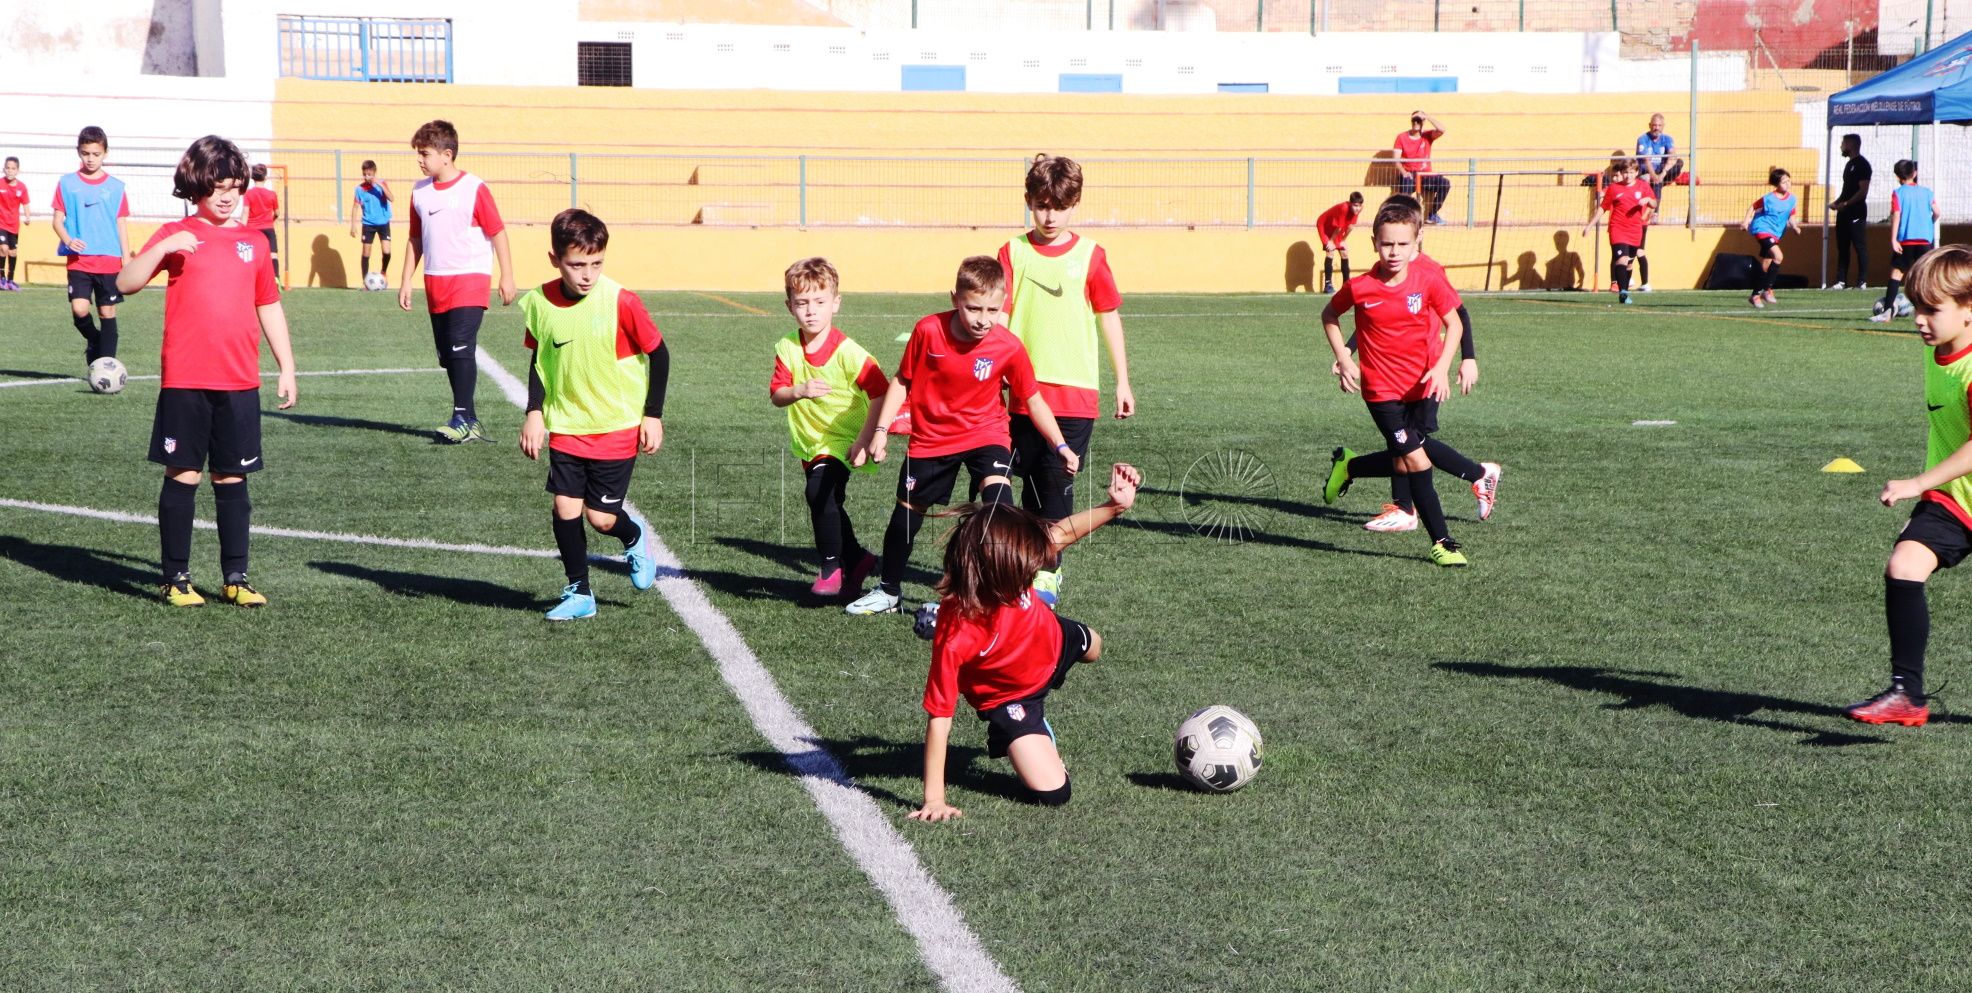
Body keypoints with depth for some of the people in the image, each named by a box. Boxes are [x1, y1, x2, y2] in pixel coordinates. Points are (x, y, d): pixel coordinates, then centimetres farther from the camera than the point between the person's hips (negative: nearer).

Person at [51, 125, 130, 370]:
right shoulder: (67, 183, 5)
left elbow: (122, 224, 9)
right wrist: (68, 240, -15)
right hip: (78, 260, -1)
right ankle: (93, 339, 17)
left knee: (108, 311, 2)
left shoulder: (116, 187, 6)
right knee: (79, 309, -13)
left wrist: (126, 258, 3)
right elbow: (58, 220, 5)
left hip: (109, 260, 1)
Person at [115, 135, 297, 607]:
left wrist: (286, 368, 14)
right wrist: (163, 248, -21)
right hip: (185, 381, -3)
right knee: (183, 476, 1)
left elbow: (269, 307, 17)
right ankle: (175, 578, 10)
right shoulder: (177, 236, 1)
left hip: (240, 383, 3)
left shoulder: (254, 242, 10)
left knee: (232, 479, 7)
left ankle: (235, 577, 13)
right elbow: (125, 283, -8)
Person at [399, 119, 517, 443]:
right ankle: (468, 420, 16)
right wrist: (406, 281, 14)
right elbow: (416, 239, 17)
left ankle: (463, 419, -14)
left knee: (461, 348, -17)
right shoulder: (420, 192, 9)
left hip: (470, 279, -7)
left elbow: (498, 232, -5)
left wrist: (507, 277, -6)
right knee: (447, 353, 8)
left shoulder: (474, 189, -9)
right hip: (435, 283, 7)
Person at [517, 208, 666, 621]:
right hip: (565, 427, 3)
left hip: (617, 428, -3)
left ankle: (634, 536, 31)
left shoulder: (621, 302, -16)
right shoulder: (541, 302, -6)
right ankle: (579, 592, 13)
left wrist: (652, 416, -3)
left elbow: (658, 354, -5)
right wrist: (535, 413, -1)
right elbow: (539, 359, 8)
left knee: (600, 516, -3)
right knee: (565, 507, -3)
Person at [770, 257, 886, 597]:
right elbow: (776, 395, -12)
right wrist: (799, 391, -33)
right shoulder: (787, 348, -7)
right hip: (810, 443, 6)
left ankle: (832, 566, -10)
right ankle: (857, 558, 42)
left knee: (820, 492, -27)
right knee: (828, 505, 18)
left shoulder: (848, 353, -20)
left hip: (843, 440, -6)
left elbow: (882, 393, -18)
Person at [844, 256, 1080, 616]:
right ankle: (888, 592, 37)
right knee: (905, 514, 14)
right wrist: (880, 430, -7)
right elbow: (902, 381, -5)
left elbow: (1032, 399, -7)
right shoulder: (928, 331, -19)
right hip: (930, 438, 2)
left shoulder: (1009, 347, -20)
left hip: (985, 434, -2)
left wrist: (1061, 445, -12)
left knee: (998, 499, -27)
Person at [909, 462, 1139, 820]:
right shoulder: (955, 640, -47)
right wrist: (934, 800, -39)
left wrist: (1113, 506, -23)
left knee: (1092, 647, 37)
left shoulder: (1008, 563, -35)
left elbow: (1060, 534, -15)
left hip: (1051, 642, 6)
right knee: (1051, 791, -11)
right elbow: (939, 717, -40)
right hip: (1009, 698, -6)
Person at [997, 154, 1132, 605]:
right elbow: (998, 318, 1)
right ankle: (1039, 564, 24)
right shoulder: (1013, 253, 3)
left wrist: (1122, 382, 11)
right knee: (1032, 483, 10)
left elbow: (1109, 317, 8)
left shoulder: (1091, 255, 1)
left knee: (1058, 483, -5)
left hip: (1076, 393, -2)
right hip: (1025, 393, 2)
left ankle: (1047, 574, 0)